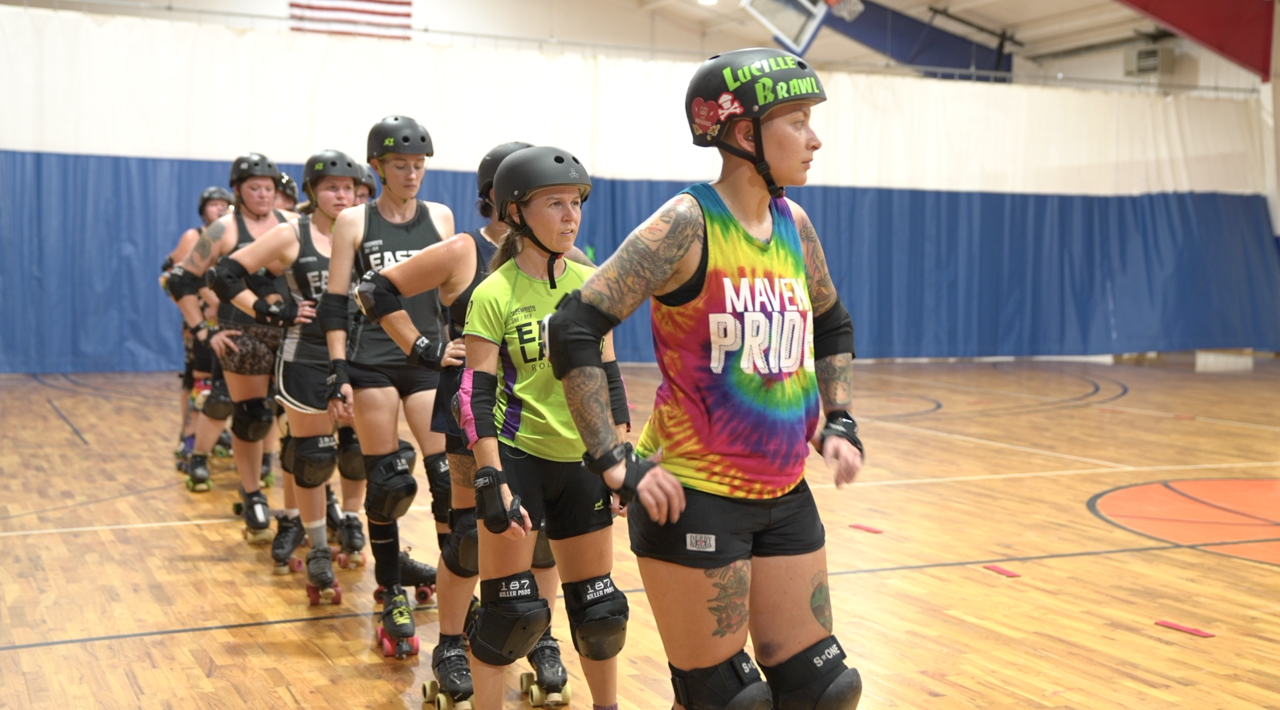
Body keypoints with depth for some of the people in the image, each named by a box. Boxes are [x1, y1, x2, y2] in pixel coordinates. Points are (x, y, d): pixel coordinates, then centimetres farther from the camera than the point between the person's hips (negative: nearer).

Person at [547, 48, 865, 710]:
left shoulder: (793, 223, 6)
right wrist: (615, 462, -19)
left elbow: (833, 326, 23)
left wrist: (839, 422, 12)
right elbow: (573, 331, -18)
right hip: (695, 498, -7)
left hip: (784, 495, 7)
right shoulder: (687, 222, -14)